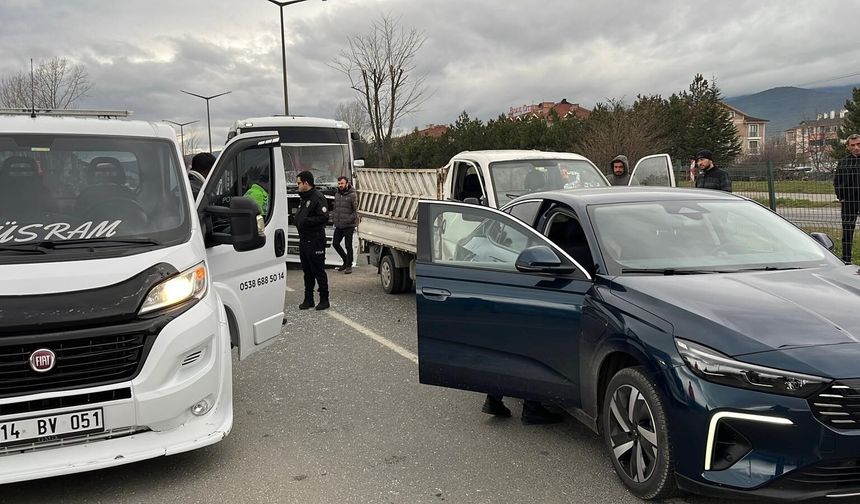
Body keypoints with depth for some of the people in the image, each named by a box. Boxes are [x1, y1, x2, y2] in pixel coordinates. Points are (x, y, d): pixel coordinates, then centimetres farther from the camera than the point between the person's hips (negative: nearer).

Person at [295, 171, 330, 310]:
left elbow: (324, 217, -21)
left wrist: (306, 221, -22)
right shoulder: (304, 198, 17)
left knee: (318, 271, -2)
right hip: (303, 240, 9)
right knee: (307, 272, 13)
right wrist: (298, 219, 4)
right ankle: (308, 299, 21)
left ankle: (324, 299, 7)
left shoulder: (318, 197, -13)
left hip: (315, 241, -9)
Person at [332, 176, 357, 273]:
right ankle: (346, 261, 27)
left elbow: (355, 210, -11)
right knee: (335, 243, 9)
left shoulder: (352, 195, -10)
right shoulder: (337, 195, 12)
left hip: (348, 226, -7)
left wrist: (349, 219, -17)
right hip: (338, 225, 7)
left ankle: (349, 266, 12)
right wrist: (333, 217, 9)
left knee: (348, 246, 0)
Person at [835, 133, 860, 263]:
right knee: (847, 230, 5)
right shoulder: (843, 162, 5)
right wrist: (840, 197, 2)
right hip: (848, 201, 1)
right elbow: (836, 181, 10)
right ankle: (846, 260, 11)